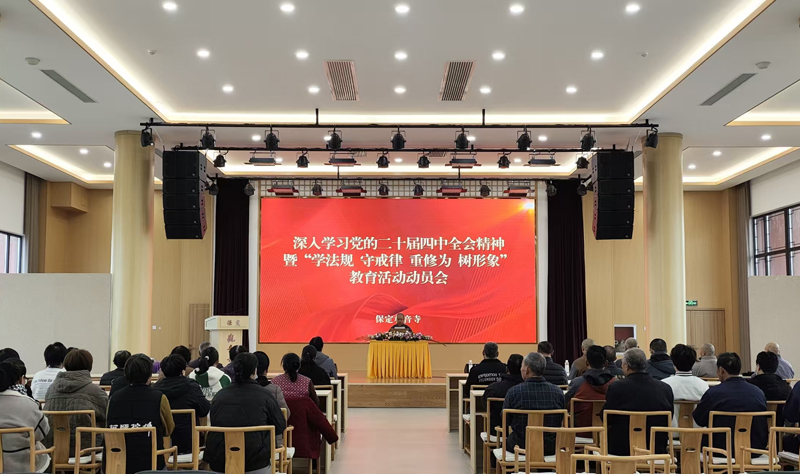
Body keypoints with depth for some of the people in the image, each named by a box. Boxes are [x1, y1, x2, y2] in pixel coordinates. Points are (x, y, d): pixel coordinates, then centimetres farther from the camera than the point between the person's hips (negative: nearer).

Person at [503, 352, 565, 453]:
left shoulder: (513, 391, -14)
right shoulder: (558, 391, -6)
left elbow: (505, 421, -1)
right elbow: (561, 422, 8)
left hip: (521, 447, -3)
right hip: (551, 448, 3)